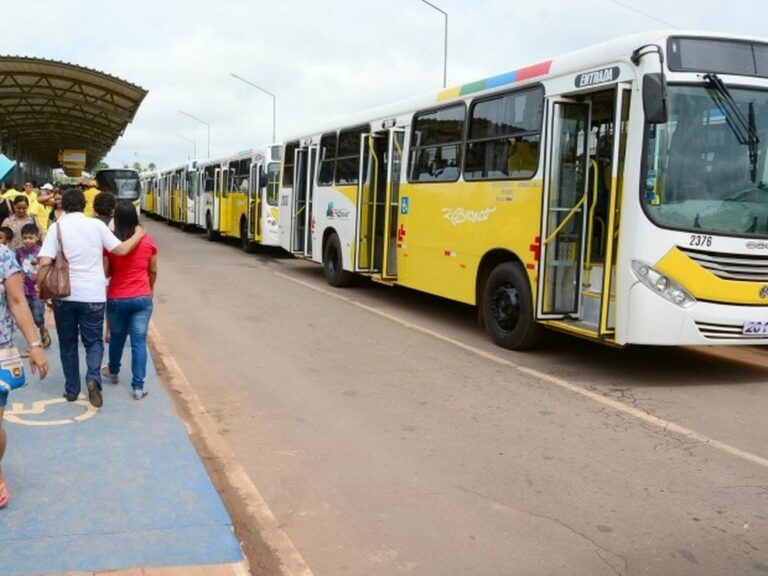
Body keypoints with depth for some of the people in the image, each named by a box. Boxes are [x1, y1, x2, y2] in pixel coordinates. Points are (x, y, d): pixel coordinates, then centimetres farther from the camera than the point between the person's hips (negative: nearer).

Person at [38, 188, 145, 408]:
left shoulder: (57, 226, -2)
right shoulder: (96, 224, -2)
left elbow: (45, 262, -10)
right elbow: (121, 250, -1)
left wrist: (40, 288, 1)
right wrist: (139, 234, 14)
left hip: (63, 294, 0)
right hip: (93, 295, 0)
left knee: (67, 344, 16)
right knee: (93, 341, 13)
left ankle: (71, 390, 21)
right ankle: (93, 377, -12)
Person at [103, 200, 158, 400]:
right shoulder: (148, 241, -4)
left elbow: (105, 272, -4)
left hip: (117, 298, 0)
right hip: (142, 298, 0)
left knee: (117, 337, 21)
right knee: (139, 341, 1)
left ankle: (113, 372, 43)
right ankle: (138, 387, -1)